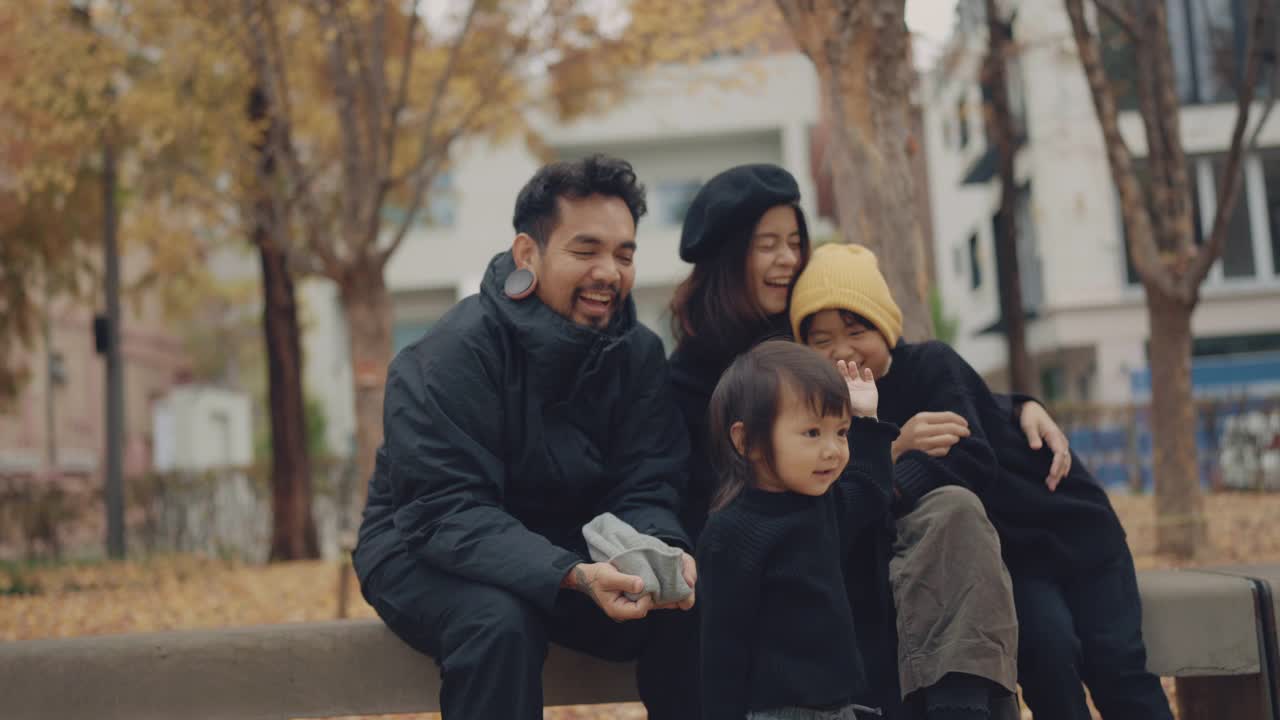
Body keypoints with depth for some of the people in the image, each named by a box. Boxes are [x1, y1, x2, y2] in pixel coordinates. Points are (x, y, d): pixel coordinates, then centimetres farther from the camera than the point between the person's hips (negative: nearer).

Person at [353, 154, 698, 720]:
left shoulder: (638, 351, -5)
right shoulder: (459, 350, -21)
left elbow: (644, 490, -7)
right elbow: (448, 512, -28)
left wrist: (662, 551, -32)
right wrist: (572, 576, -42)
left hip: (564, 554, 5)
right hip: (429, 556, -4)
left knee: (693, 602, -18)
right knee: (502, 622, -35)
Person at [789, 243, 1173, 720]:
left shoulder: (929, 364, -18)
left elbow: (971, 460, -31)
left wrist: (888, 492, -45)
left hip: (1066, 520, -3)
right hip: (1005, 552, 3)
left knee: (1115, 662, -5)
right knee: (1046, 648, -22)